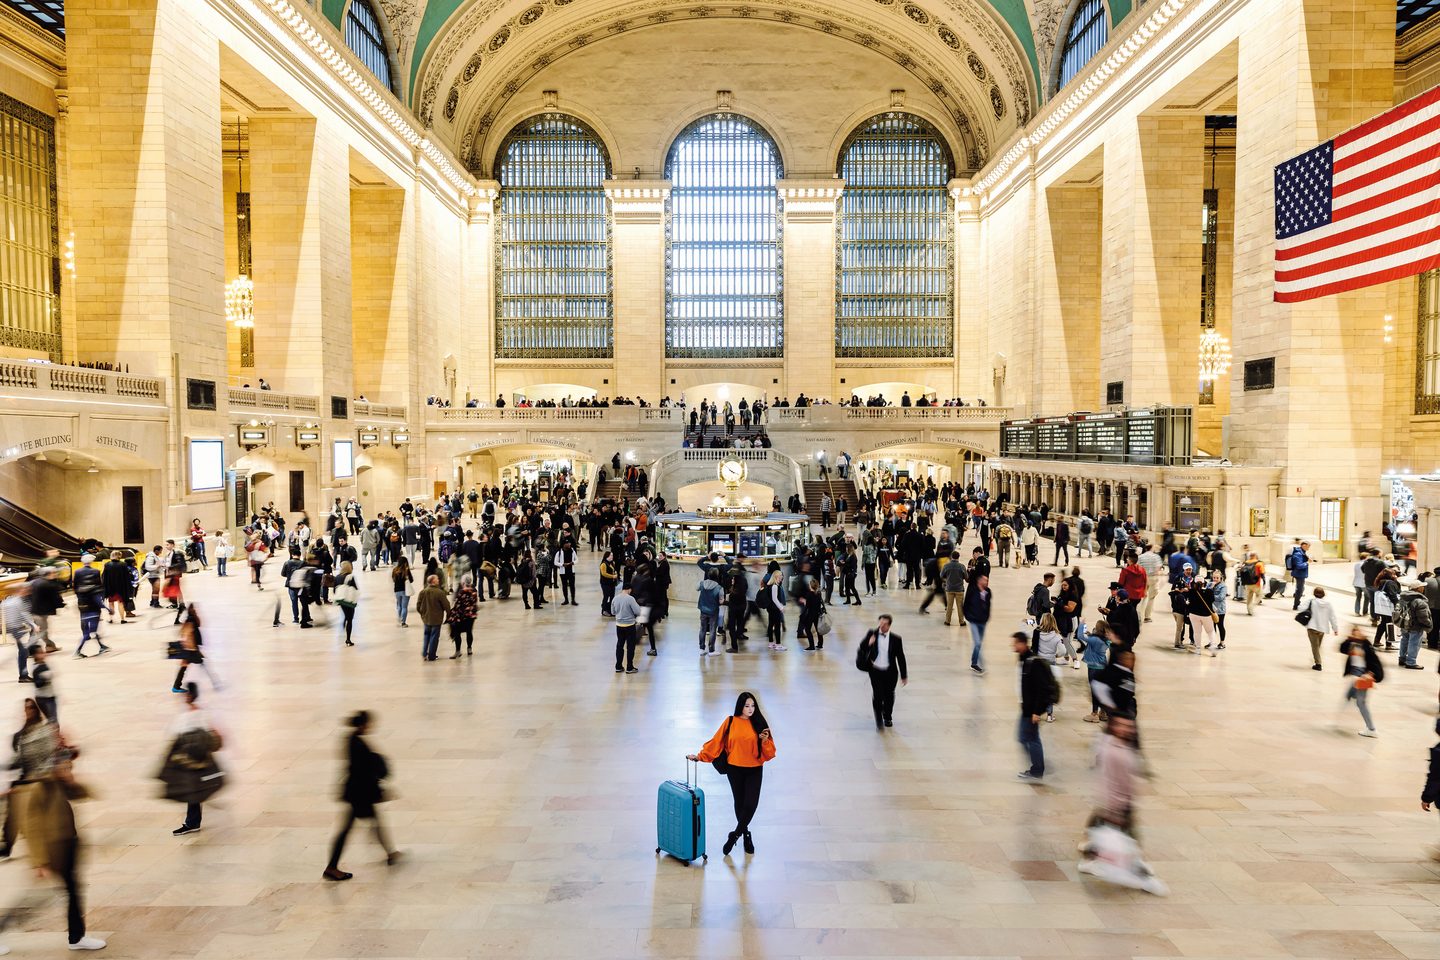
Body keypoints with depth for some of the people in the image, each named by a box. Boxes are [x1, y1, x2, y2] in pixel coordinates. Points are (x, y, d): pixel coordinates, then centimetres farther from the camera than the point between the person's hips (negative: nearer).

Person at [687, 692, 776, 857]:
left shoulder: (758, 722, -4)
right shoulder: (730, 721, -5)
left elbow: (769, 750, -2)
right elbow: (716, 742, -2)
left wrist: (765, 741, -22)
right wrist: (700, 755, -5)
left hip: (754, 770, 0)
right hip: (734, 769, 0)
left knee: (751, 804, -11)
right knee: (739, 803, 12)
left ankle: (734, 835, 7)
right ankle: (746, 834, 34)